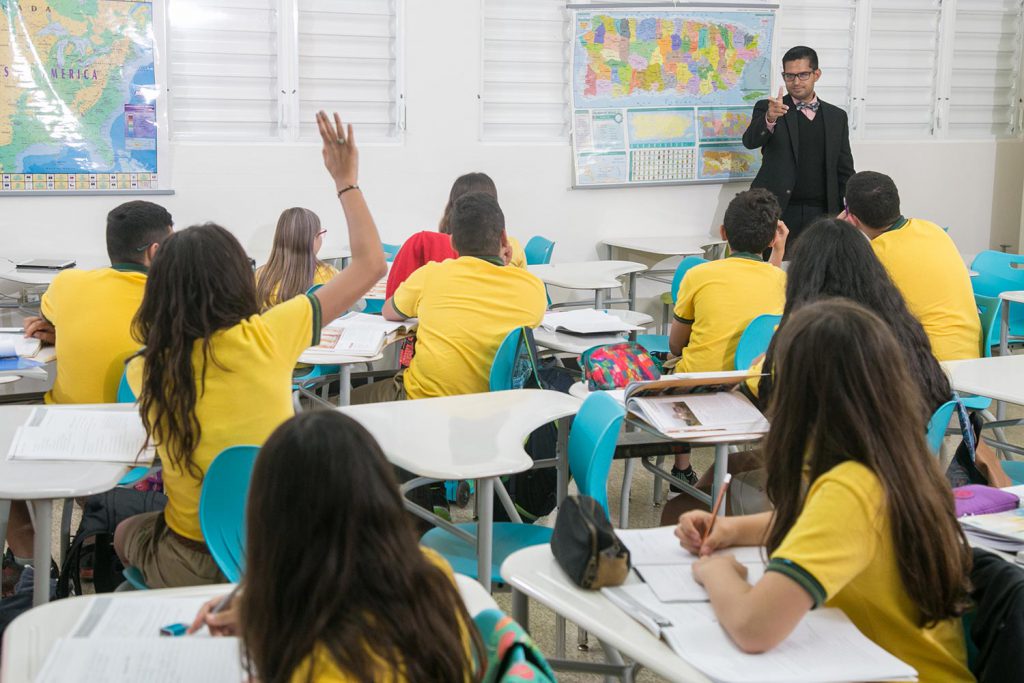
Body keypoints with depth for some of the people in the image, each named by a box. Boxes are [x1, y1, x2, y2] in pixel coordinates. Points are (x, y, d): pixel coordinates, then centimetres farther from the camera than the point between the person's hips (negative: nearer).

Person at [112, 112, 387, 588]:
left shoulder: (145, 371, -11)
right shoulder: (265, 338, -17)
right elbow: (371, 265, -9)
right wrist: (346, 181, -1)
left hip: (189, 568, 1)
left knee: (127, 532, 33)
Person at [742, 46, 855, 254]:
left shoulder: (836, 116, 14)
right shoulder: (767, 108, 5)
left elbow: (844, 170, 16)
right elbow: (750, 141, -14)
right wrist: (770, 118, -34)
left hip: (821, 213, 2)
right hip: (779, 211, -2)